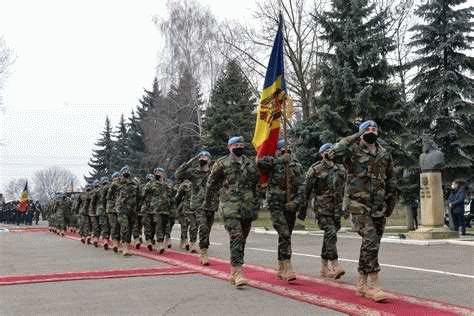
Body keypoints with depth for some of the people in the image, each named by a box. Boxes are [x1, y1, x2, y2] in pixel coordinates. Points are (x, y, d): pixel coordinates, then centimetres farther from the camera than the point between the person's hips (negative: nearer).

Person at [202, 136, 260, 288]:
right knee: (236, 237, -17)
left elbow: (256, 184, 21)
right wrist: (207, 201, 12)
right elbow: (211, 183, 8)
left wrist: (256, 205, 20)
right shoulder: (222, 163, 1)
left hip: (248, 207, 5)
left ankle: (233, 272, 20)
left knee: (242, 239, 8)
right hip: (230, 206, -5)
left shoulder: (251, 164, 14)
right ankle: (238, 273, -19)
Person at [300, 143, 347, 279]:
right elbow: (307, 191, -3)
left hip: (336, 209, 5)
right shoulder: (315, 170, -4)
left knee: (328, 237, 10)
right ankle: (335, 266, -17)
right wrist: (303, 209, -3)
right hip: (322, 208, -5)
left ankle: (324, 268, 18)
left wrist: (344, 207, 19)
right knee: (331, 234, -17)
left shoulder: (340, 169, 12)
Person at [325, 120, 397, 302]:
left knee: (371, 245, 11)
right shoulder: (353, 151, -5)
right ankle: (373, 286, -12)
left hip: (379, 209, 6)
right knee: (371, 242, -17)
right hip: (359, 206, -6)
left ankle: (362, 283, 24)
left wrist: (391, 204, 14)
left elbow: (391, 182, 18)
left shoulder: (385, 155, 11)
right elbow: (330, 155, -25)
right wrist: (353, 138, -18)